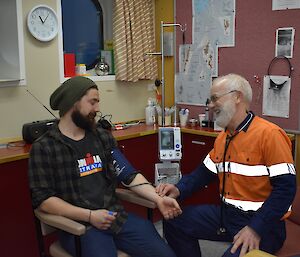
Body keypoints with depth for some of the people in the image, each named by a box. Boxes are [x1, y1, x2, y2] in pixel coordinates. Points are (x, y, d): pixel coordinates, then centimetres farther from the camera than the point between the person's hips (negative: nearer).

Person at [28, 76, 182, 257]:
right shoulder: (43, 148, -4)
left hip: (117, 216, 4)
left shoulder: (103, 136, 11)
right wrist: (89, 215, -16)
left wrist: (158, 198, -9)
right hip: (78, 225, -4)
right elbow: (43, 198, -8)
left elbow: (129, 175, 6)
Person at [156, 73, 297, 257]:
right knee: (174, 223, 6)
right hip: (227, 213, 8)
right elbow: (204, 172, 15)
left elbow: (285, 188, -20)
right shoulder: (222, 138, 10)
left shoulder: (269, 134, -17)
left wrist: (255, 228, -26)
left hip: (263, 222, -7)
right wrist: (179, 190, -4)